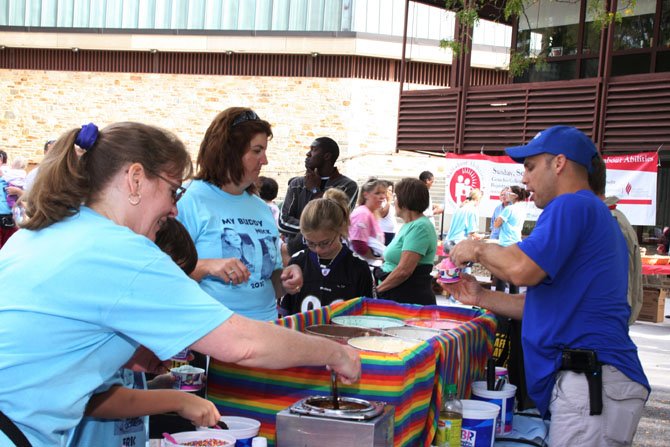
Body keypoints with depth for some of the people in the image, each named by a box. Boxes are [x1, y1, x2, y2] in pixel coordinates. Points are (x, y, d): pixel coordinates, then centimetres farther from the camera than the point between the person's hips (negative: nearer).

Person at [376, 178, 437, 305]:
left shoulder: (420, 227, -14)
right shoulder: (410, 225, 15)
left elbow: (404, 270, -20)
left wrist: (377, 289, -12)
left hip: (412, 299, -9)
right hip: (394, 296, 9)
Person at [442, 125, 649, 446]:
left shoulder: (571, 205, -10)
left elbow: (522, 269, -24)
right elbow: (549, 305, 23)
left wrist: (478, 249, -4)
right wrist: (481, 298, 16)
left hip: (590, 382, -10)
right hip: (587, 378, 10)